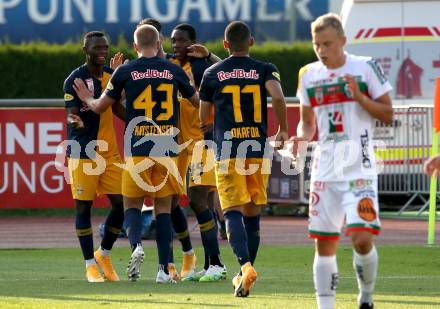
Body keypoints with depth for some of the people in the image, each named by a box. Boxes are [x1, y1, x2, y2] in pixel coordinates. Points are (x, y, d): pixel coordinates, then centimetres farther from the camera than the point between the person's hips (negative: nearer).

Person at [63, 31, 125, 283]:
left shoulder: (112, 75, 10)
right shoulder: (75, 79, -9)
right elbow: (72, 113, -15)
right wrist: (74, 120, -37)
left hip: (110, 151, 6)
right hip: (83, 154, -6)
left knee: (121, 203, 1)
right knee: (84, 206, -1)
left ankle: (104, 255, 20)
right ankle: (91, 265, 6)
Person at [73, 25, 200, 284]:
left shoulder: (125, 72, 0)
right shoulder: (174, 71, 4)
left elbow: (100, 106, 11)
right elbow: (198, 101, 20)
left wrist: (87, 99, 34)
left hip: (137, 150, -1)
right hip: (167, 150, 1)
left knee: (133, 205, 10)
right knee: (164, 208, 7)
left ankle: (136, 245, -19)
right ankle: (164, 270, 2)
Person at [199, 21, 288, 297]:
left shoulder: (212, 73, 6)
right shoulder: (264, 70, 4)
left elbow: (204, 119, 12)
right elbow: (278, 97, -15)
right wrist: (283, 130, 0)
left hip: (227, 150, -1)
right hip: (258, 150, 1)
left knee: (233, 212, -8)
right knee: (253, 214, 12)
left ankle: (246, 265, -30)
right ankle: (245, 276, 15)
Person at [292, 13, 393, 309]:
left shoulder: (366, 68, -3)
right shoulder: (309, 75, 9)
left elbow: (388, 115, 0)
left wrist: (360, 97, -16)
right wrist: (301, 137, -4)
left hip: (359, 169, -4)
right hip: (325, 170, 4)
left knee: (362, 239, -15)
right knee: (324, 245, 3)